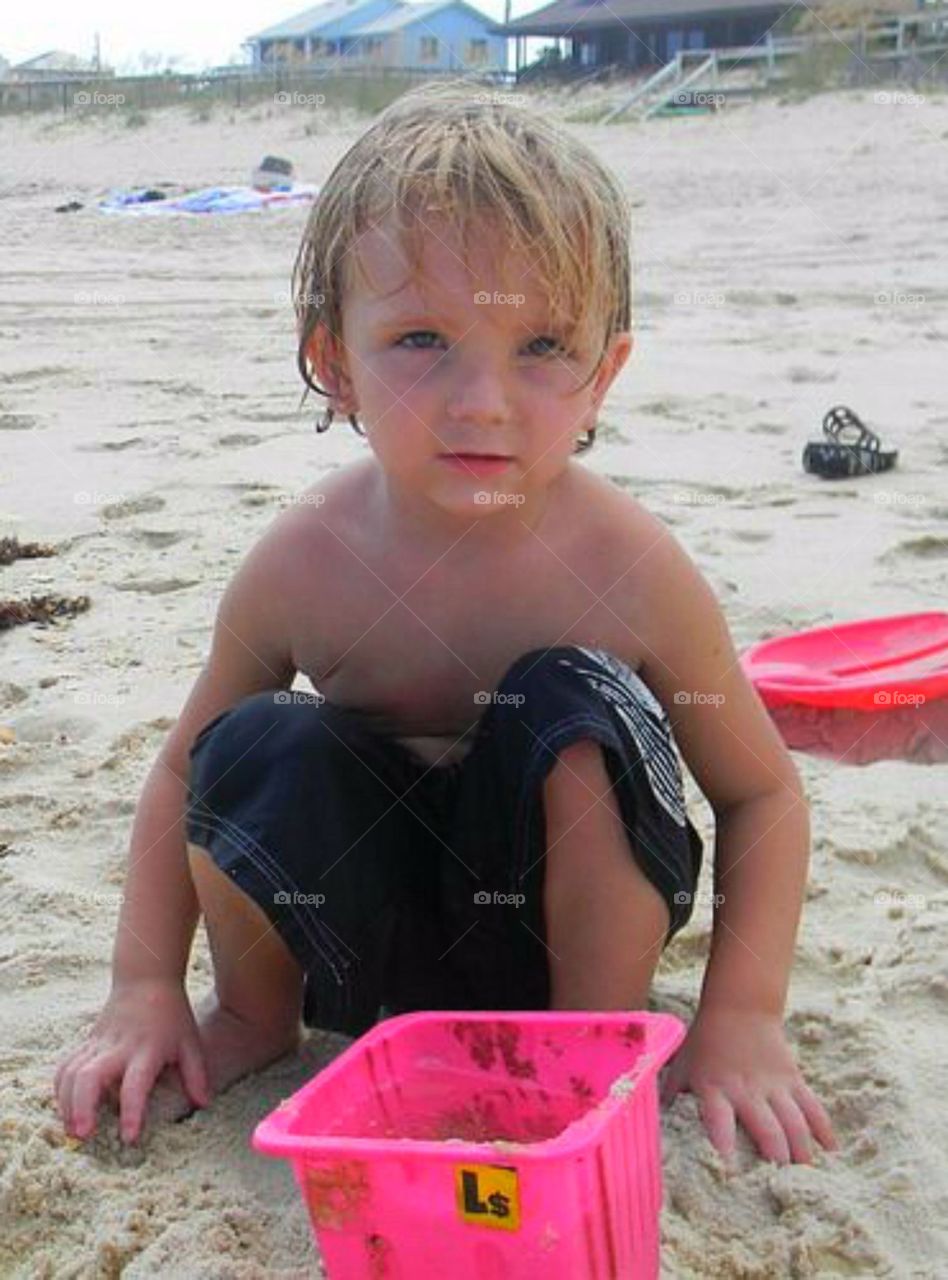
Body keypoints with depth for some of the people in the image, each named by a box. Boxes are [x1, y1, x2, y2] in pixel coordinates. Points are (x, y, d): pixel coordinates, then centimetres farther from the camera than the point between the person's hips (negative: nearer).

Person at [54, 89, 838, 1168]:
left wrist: (741, 1019, -18)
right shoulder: (303, 563, -17)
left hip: (560, 913, -1)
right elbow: (183, 768, -1)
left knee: (576, 708, -29)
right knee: (260, 750, -26)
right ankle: (255, 1013, 4)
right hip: (373, 938, 1)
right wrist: (144, 990, -8)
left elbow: (763, 796, -9)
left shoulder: (630, 568, -21)